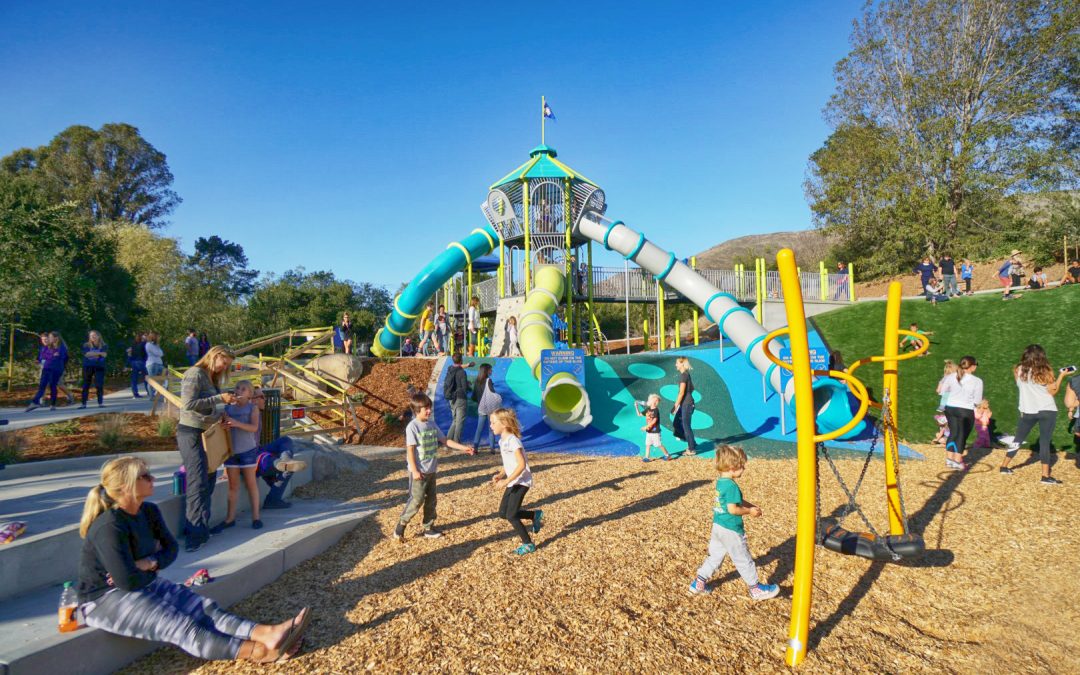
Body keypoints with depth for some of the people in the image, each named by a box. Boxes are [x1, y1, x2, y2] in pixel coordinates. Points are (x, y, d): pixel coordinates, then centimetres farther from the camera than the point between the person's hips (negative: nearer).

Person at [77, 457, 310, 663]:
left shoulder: (149, 511, 0)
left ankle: (267, 634, -29)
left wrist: (148, 563, -15)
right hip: (106, 600, -8)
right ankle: (257, 651, -38)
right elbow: (128, 581, -29)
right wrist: (151, 571, -8)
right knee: (180, 626, -24)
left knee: (203, 607, -13)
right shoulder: (109, 527, -26)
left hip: (145, 585, 9)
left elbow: (170, 549, 6)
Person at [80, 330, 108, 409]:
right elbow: (86, 354, -11)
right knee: (86, 385, 2)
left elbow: (104, 354, -11)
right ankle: (83, 403, 7)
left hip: (99, 367, -1)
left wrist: (92, 354, -13)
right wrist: (99, 353, -13)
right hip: (88, 367, 1)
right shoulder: (86, 345, 5)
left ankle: (100, 403, 2)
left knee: (99, 385, -4)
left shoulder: (103, 346, 5)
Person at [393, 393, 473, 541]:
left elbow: (445, 440, 10)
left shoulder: (432, 424, 6)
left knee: (431, 500, 12)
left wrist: (463, 447, 2)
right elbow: (410, 450, -16)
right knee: (417, 500, -4)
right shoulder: (412, 427, -15)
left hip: (431, 470, 7)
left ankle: (428, 528, 24)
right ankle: (400, 526, 12)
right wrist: (414, 471, -19)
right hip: (419, 471, -7)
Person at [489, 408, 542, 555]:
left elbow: (522, 465, -26)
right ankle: (535, 515, 23)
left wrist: (506, 481, -26)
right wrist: (500, 475, 1)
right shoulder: (502, 440, 6)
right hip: (513, 482, 9)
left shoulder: (512, 440, -22)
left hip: (521, 482, -9)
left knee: (511, 515, -6)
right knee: (503, 512, 10)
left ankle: (529, 544, 11)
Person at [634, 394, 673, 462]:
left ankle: (667, 455, 16)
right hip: (649, 431, 7)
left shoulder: (656, 410, -18)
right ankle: (646, 457, 12)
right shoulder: (647, 409, 6)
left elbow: (654, 421, -22)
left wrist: (646, 427, -24)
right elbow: (639, 414, 13)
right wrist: (636, 407, 3)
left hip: (655, 431, -7)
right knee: (647, 444, 7)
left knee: (659, 444, 1)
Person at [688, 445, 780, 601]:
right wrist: (749, 511, -11)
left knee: (715, 556, 19)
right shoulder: (731, 486, -23)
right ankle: (756, 588, 25)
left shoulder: (720, 482, 6)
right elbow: (732, 509, -25)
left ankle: (699, 583, 22)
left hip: (718, 526, 9)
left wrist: (752, 506, 8)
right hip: (730, 530, -9)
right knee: (743, 559, 9)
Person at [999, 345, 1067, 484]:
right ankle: (1046, 476, -1)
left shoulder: (1018, 371, -1)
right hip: (1047, 411, -2)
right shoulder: (1045, 371, -8)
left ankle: (1004, 466, 19)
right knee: (1045, 442, 0)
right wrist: (1061, 376, 3)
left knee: (1018, 438, 14)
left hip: (1027, 411, 2)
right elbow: (1053, 391, -4)